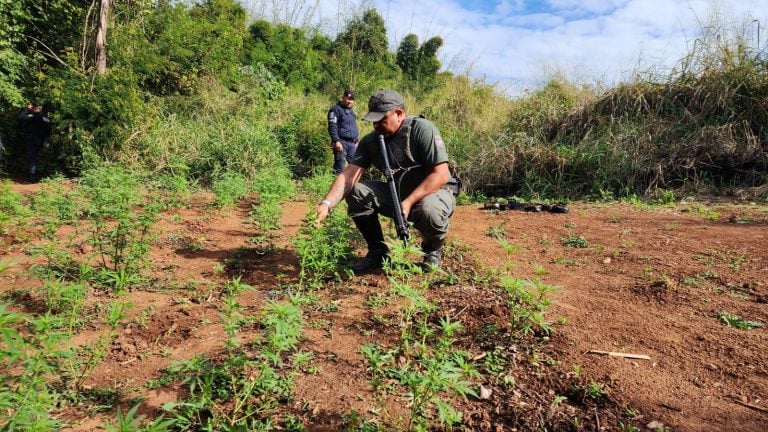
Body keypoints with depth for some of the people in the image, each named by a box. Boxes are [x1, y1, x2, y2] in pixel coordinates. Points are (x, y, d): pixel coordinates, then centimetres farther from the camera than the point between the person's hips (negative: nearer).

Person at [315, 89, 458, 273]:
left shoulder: (422, 129, -18)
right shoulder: (370, 141, -3)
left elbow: (441, 175, -24)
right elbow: (348, 174, -12)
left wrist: (409, 202, -32)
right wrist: (326, 204, -29)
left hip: (435, 191, -5)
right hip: (396, 194, 5)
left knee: (428, 211, -39)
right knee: (355, 192, -14)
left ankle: (433, 249, -2)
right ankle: (378, 251, 1)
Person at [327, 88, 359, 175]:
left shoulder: (351, 111, 21)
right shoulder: (336, 109, -6)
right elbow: (332, 127, -15)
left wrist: (356, 141, 24)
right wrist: (336, 141, -23)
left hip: (352, 143, 8)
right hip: (341, 142, -8)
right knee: (340, 166, -10)